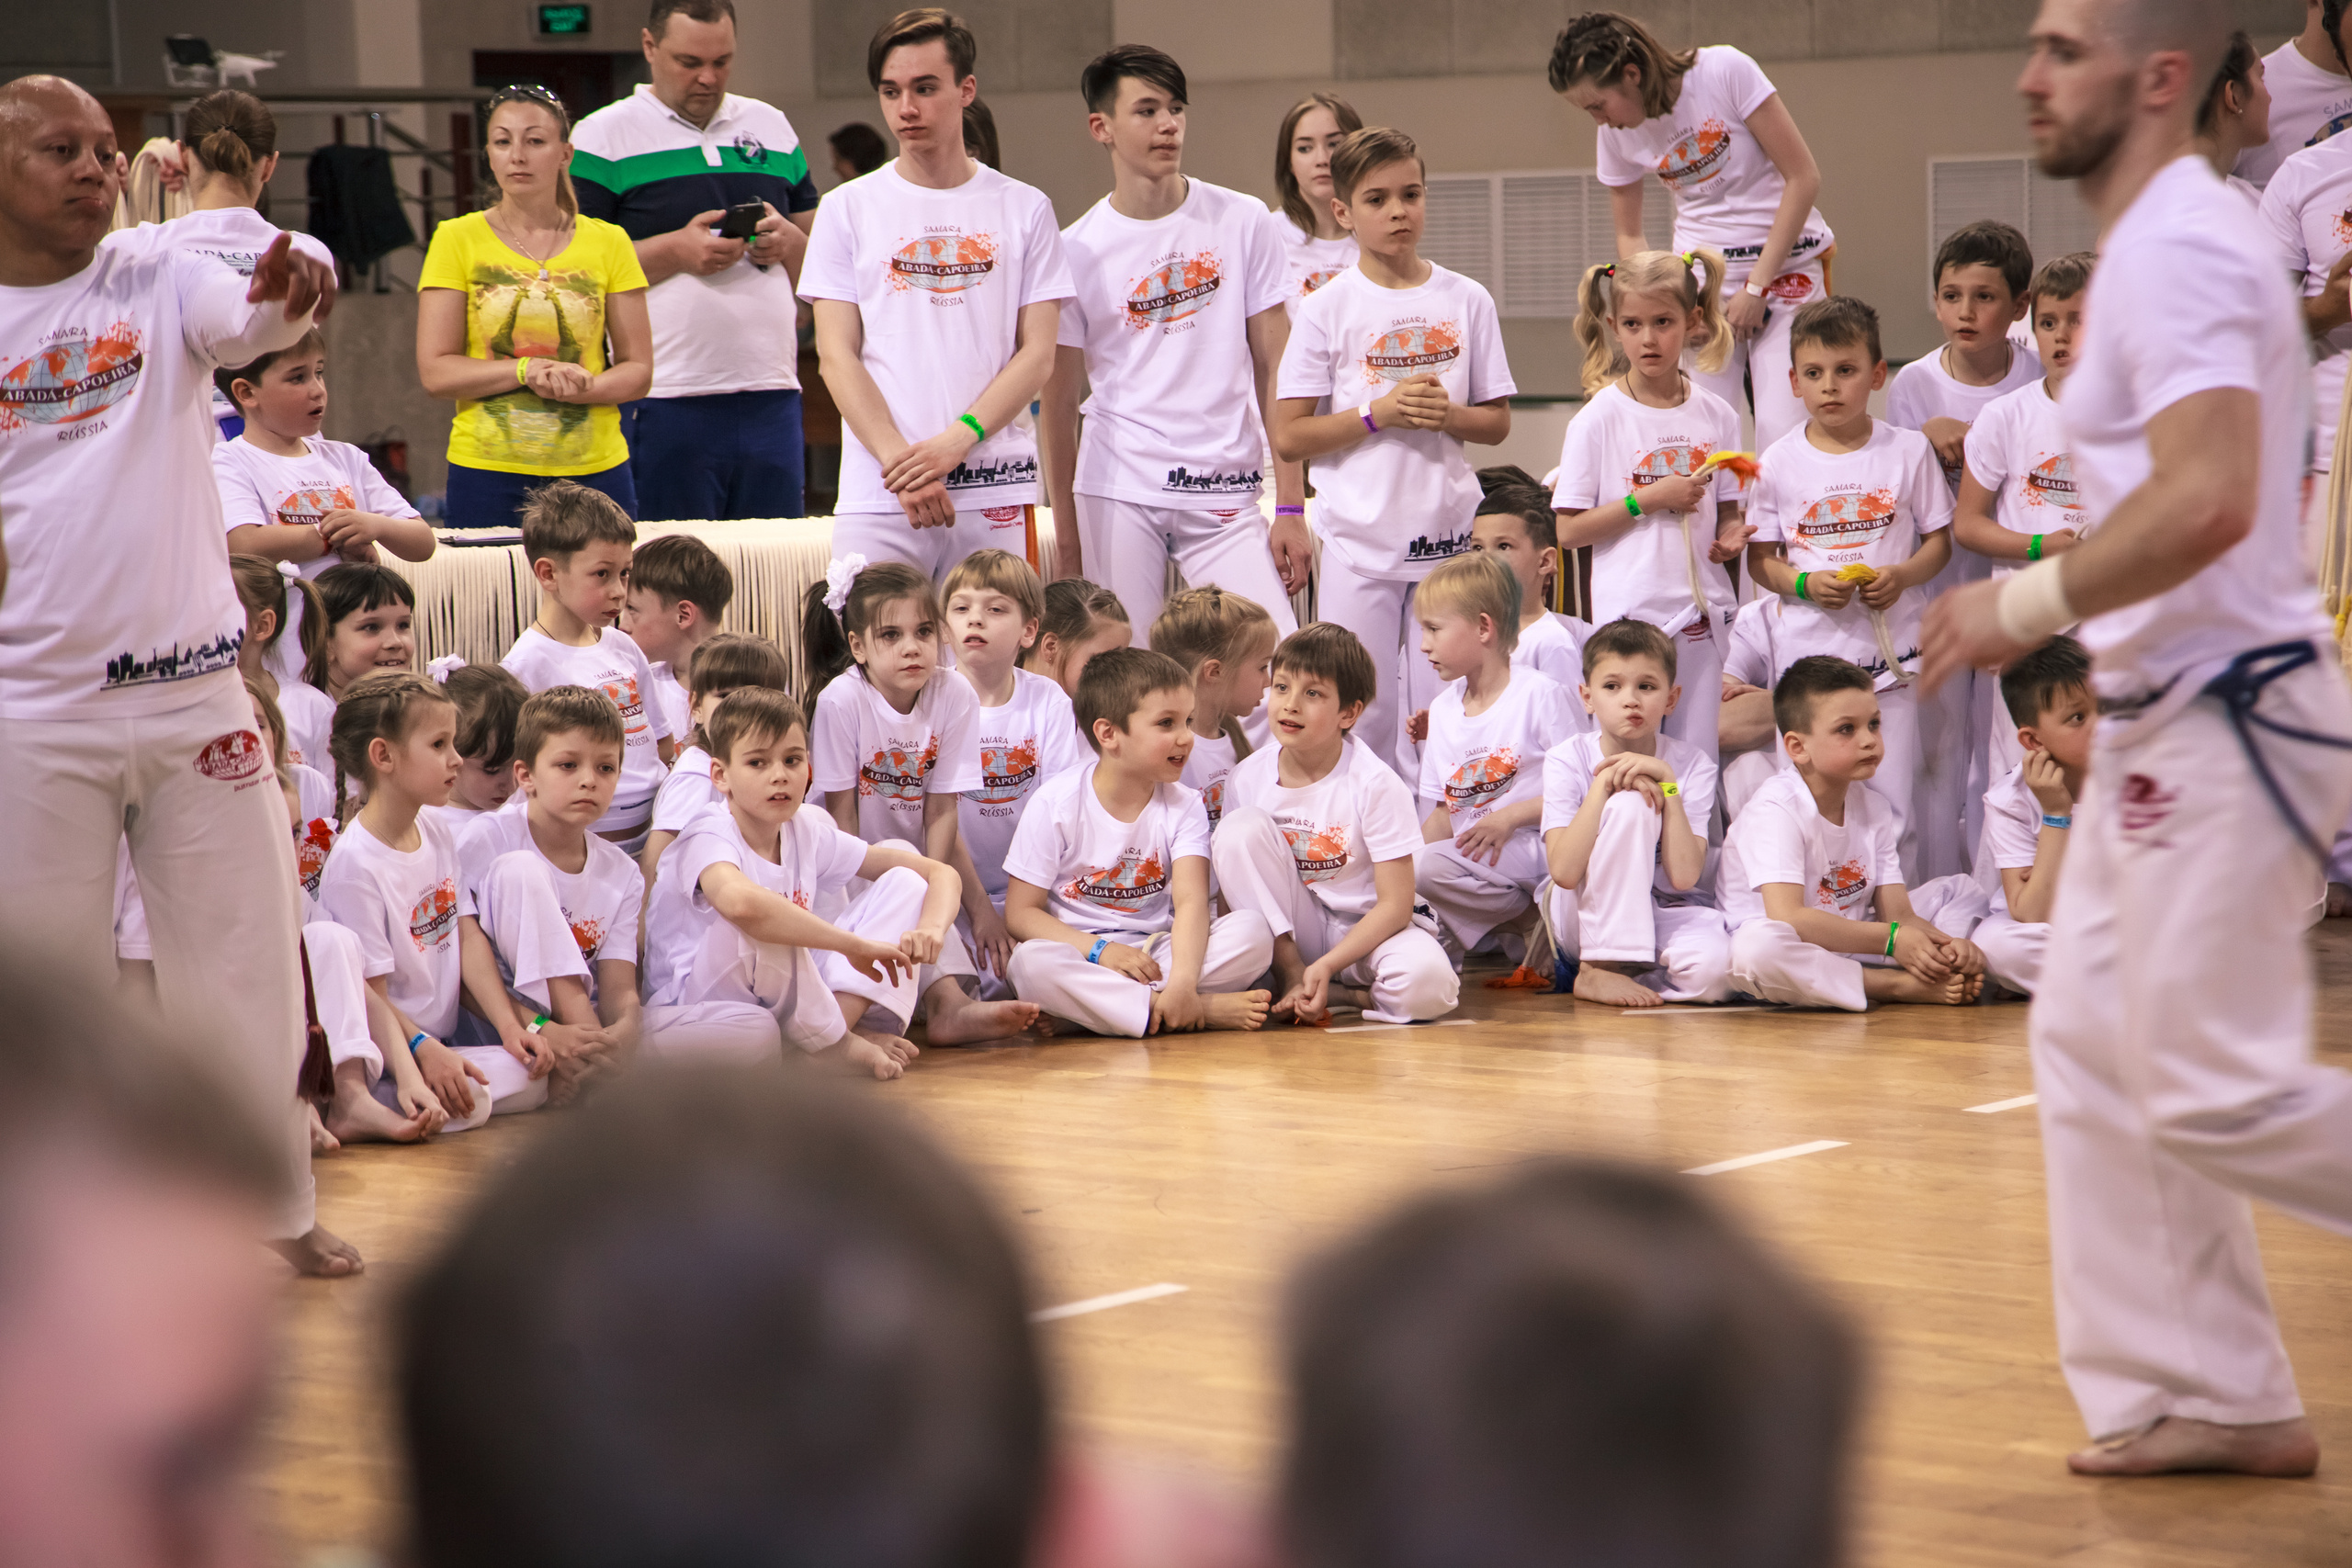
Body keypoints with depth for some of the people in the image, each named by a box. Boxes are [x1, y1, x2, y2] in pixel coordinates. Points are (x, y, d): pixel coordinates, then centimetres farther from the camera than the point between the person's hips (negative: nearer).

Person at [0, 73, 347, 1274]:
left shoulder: (161, 288, 1)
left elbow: (253, 322, -21)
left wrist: (289, 294, -43)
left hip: (194, 691, 1)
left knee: (243, 961, 8)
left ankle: (279, 1209, 22)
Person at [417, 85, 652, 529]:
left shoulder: (608, 243, 8)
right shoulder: (457, 240, 4)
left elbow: (638, 370, 6)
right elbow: (435, 373, -2)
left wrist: (580, 388, -15)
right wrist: (527, 371, -15)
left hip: (596, 472, 1)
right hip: (488, 474, -1)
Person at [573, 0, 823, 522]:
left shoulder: (773, 129, 17)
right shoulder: (602, 137, 2)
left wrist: (789, 242, -3)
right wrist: (675, 251, -15)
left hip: (771, 396, 4)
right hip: (663, 399, -4)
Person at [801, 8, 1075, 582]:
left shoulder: (1025, 210, 9)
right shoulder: (849, 209, 8)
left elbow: (1038, 355, 4)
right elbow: (837, 356, 2)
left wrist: (955, 442, -11)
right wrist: (901, 462, -11)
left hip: (997, 493, 0)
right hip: (877, 494, 0)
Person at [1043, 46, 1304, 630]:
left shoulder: (1242, 221, 4)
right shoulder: (1076, 250, 3)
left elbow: (1275, 370, 5)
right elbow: (1058, 404, 8)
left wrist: (1291, 508, -1)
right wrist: (1066, 539, 5)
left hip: (1225, 497, 1)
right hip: (1116, 493, 0)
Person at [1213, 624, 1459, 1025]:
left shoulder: (1374, 783, -16)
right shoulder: (1247, 778, -7)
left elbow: (1395, 904, -16)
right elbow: (1233, 883, -4)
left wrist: (1326, 966, -28)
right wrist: (1294, 975, -18)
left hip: (1367, 930, -3)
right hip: (1289, 934, 3)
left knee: (1426, 983, -37)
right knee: (1242, 827, -20)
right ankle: (1290, 974, -17)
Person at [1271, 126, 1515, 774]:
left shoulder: (1465, 301, 5)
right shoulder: (1327, 309, -2)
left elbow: (1497, 422, 10)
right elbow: (1288, 437, -5)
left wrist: (1446, 415, -11)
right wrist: (1379, 413, -15)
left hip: (1449, 533, 2)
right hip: (1359, 541, -2)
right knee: (1360, 716, -1)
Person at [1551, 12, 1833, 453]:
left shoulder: (1725, 70, -14)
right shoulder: (1615, 136, 0)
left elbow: (1803, 177, -12)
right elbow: (1629, 237, 12)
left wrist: (1756, 286, -12)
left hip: (1786, 264, -3)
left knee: (1782, 431, -17)